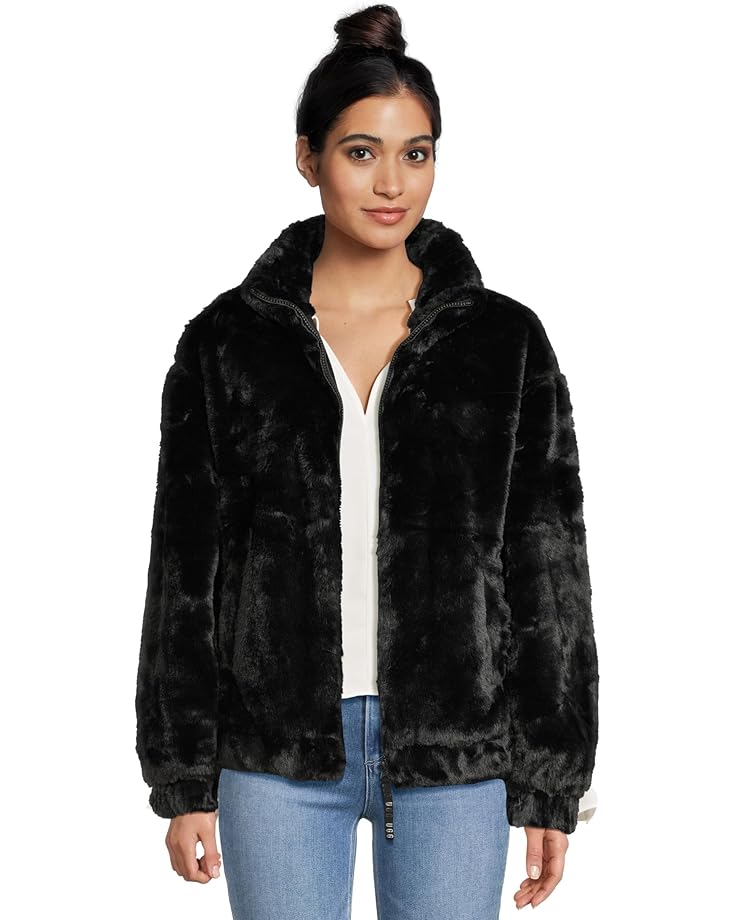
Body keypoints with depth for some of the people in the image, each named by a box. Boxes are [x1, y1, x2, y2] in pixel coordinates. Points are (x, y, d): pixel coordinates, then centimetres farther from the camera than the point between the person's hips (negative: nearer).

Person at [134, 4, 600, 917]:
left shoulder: (505, 341, 1)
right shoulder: (228, 340, 1)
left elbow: (549, 571, 2)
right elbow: (185, 568, 3)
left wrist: (552, 788, 0)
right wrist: (183, 778, 2)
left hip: (454, 758, 0)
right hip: (278, 756, 0)